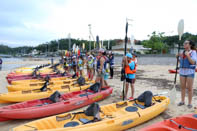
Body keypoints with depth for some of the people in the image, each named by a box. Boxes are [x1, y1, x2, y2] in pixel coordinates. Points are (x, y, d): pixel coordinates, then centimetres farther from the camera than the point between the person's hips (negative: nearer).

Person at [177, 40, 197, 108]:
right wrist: (179, 57, 0)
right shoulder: (182, 52, 10)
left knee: (189, 88, 0)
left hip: (190, 71, -5)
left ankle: (189, 103, 11)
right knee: (182, 87, 10)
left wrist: (188, 55, -21)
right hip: (182, 71, 5)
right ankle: (182, 101, 22)